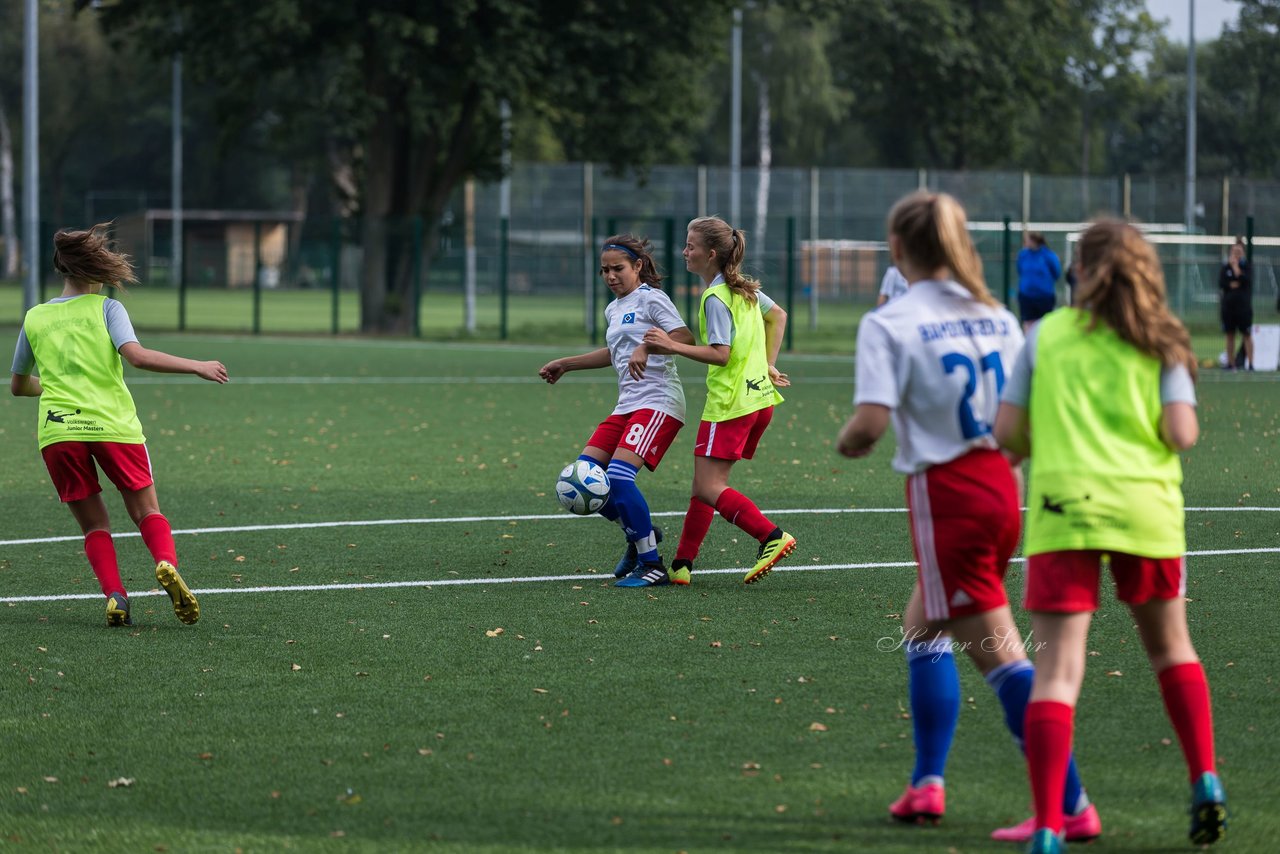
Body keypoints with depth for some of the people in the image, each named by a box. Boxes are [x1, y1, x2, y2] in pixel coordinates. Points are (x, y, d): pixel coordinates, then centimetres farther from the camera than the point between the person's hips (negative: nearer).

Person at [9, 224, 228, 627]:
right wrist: (197, 367, -7)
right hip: (113, 425, -2)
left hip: (56, 431, 2)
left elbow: (18, 386, 24)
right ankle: (166, 563, -20)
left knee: (94, 524, 12)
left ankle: (114, 594, -9)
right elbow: (137, 355, -14)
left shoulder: (34, 318, 14)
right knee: (147, 510, 9)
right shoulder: (106, 308, 3)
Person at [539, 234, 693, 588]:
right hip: (627, 406, 9)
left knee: (618, 476, -23)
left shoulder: (651, 299, -5)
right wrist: (565, 364, 40)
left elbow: (684, 336, -19)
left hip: (658, 402, -9)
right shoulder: (614, 310, 20)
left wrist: (647, 347, -32)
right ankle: (639, 534, 18)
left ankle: (653, 565, -15)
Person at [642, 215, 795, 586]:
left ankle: (772, 536, -21)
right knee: (704, 483, 13)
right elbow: (778, 315, 27)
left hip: (730, 402, -9)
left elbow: (720, 354, -21)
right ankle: (682, 565, 14)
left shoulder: (715, 298, -15)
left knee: (709, 488, -9)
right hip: (760, 397, 9)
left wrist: (673, 346, -19)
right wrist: (769, 364, 24)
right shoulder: (743, 287, 13)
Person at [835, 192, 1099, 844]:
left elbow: (870, 424, -19)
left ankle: (1070, 806, -8)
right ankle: (927, 783, 22)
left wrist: (846, 442, 1)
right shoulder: (997, 317, 8)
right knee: (924, 626, 22)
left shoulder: (888, 324, -10)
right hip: (1001, 486, 7)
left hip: (946, 492, -7)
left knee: (1000, 654, -5)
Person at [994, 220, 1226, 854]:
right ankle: (1204, 780, 18)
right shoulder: (1161, 344, 6)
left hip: (1062, 503, -1)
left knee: (1057, 668, -6)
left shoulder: (1048, 335, 6)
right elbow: (1182, 433, -5)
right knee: (1169, 644, 25)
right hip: (1145, 508, 1)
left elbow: (1007, 432, 2)